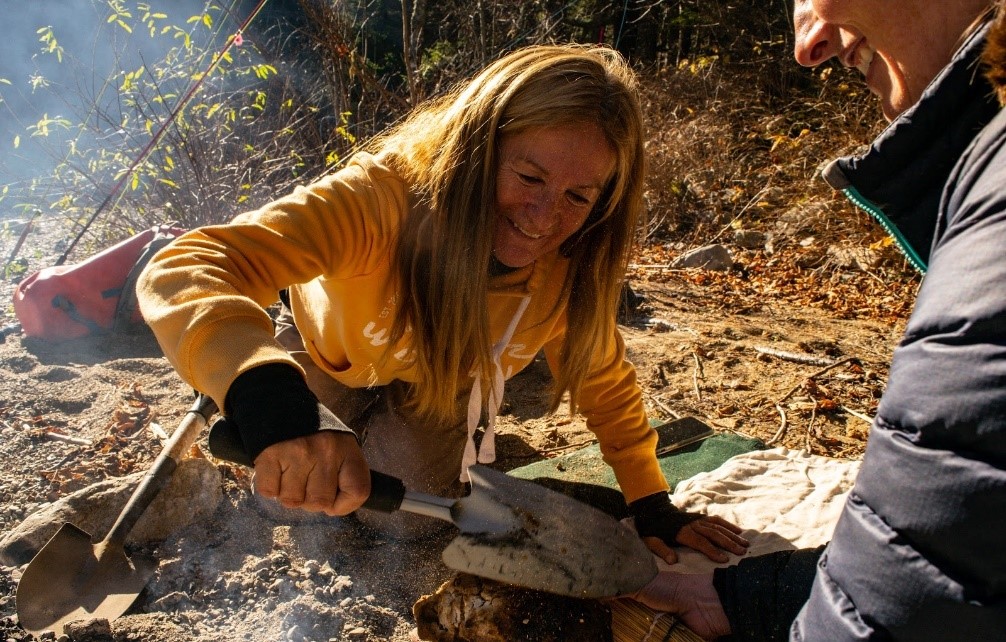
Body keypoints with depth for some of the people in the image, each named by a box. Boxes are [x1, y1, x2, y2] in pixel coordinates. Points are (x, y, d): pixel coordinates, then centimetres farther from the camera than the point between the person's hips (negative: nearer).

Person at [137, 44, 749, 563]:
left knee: (407, 520, -1)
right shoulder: (384, 196, -45)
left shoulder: (569, 266, -30)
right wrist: (272, 396, -75)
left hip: (439, 376, 2)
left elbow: (604, 380, -11)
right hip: (329, 353, -1)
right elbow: (185, 270, -56)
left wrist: (653, 503, -15)